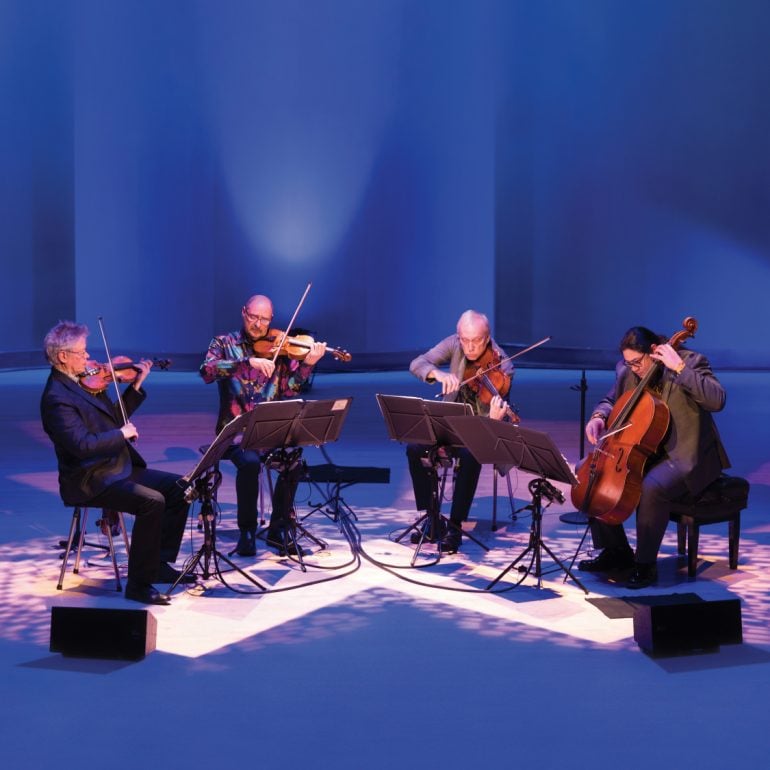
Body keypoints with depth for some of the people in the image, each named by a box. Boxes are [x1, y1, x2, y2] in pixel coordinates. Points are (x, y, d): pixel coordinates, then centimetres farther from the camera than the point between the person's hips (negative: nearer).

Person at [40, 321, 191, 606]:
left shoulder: (84, 382, 10)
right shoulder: (56, 398, -19)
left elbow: (115, 417, 19)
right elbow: (82, 445, -29)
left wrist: (137, 384, 10)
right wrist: (122, 433, -18)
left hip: (119, 468, 10)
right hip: (91, 481, -10)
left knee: (179, 488, 5)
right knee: (152, 502, -28)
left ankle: (160, 564, 13)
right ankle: (139, 584, -17)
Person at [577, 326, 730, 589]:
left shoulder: (691, 362, -14)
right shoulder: (627, 371, 3)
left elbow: (717, 400, -29)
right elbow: (610, 401, 18)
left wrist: (679, 367, -31)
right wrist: (599, 417, -5)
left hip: (685, 456, -7)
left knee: (652, 487, -36)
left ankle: (645, 564, -16)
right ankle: (616, 551, 9)